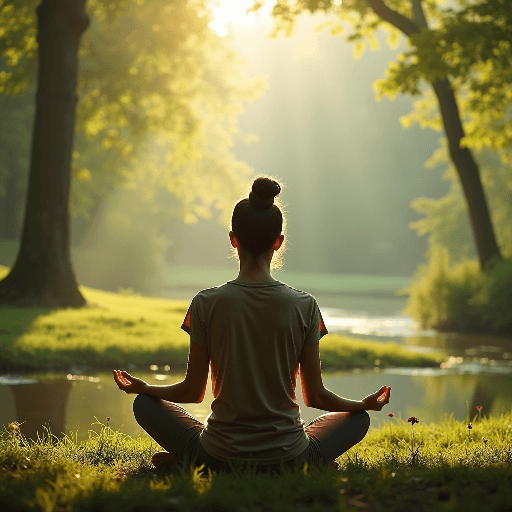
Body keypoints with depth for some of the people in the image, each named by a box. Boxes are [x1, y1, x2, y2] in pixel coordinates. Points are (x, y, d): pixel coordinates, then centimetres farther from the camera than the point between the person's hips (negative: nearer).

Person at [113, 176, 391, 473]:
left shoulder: (207, 304, -8)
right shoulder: (304, 306, -7)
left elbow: (193, 392, 0)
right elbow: (315, 396, 0)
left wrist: (143, 388, 20)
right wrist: (366, 404, 19)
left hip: (218, 459, 1)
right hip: (287, 459, 0)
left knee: (145, 405, 23)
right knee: (359, 419, 25)